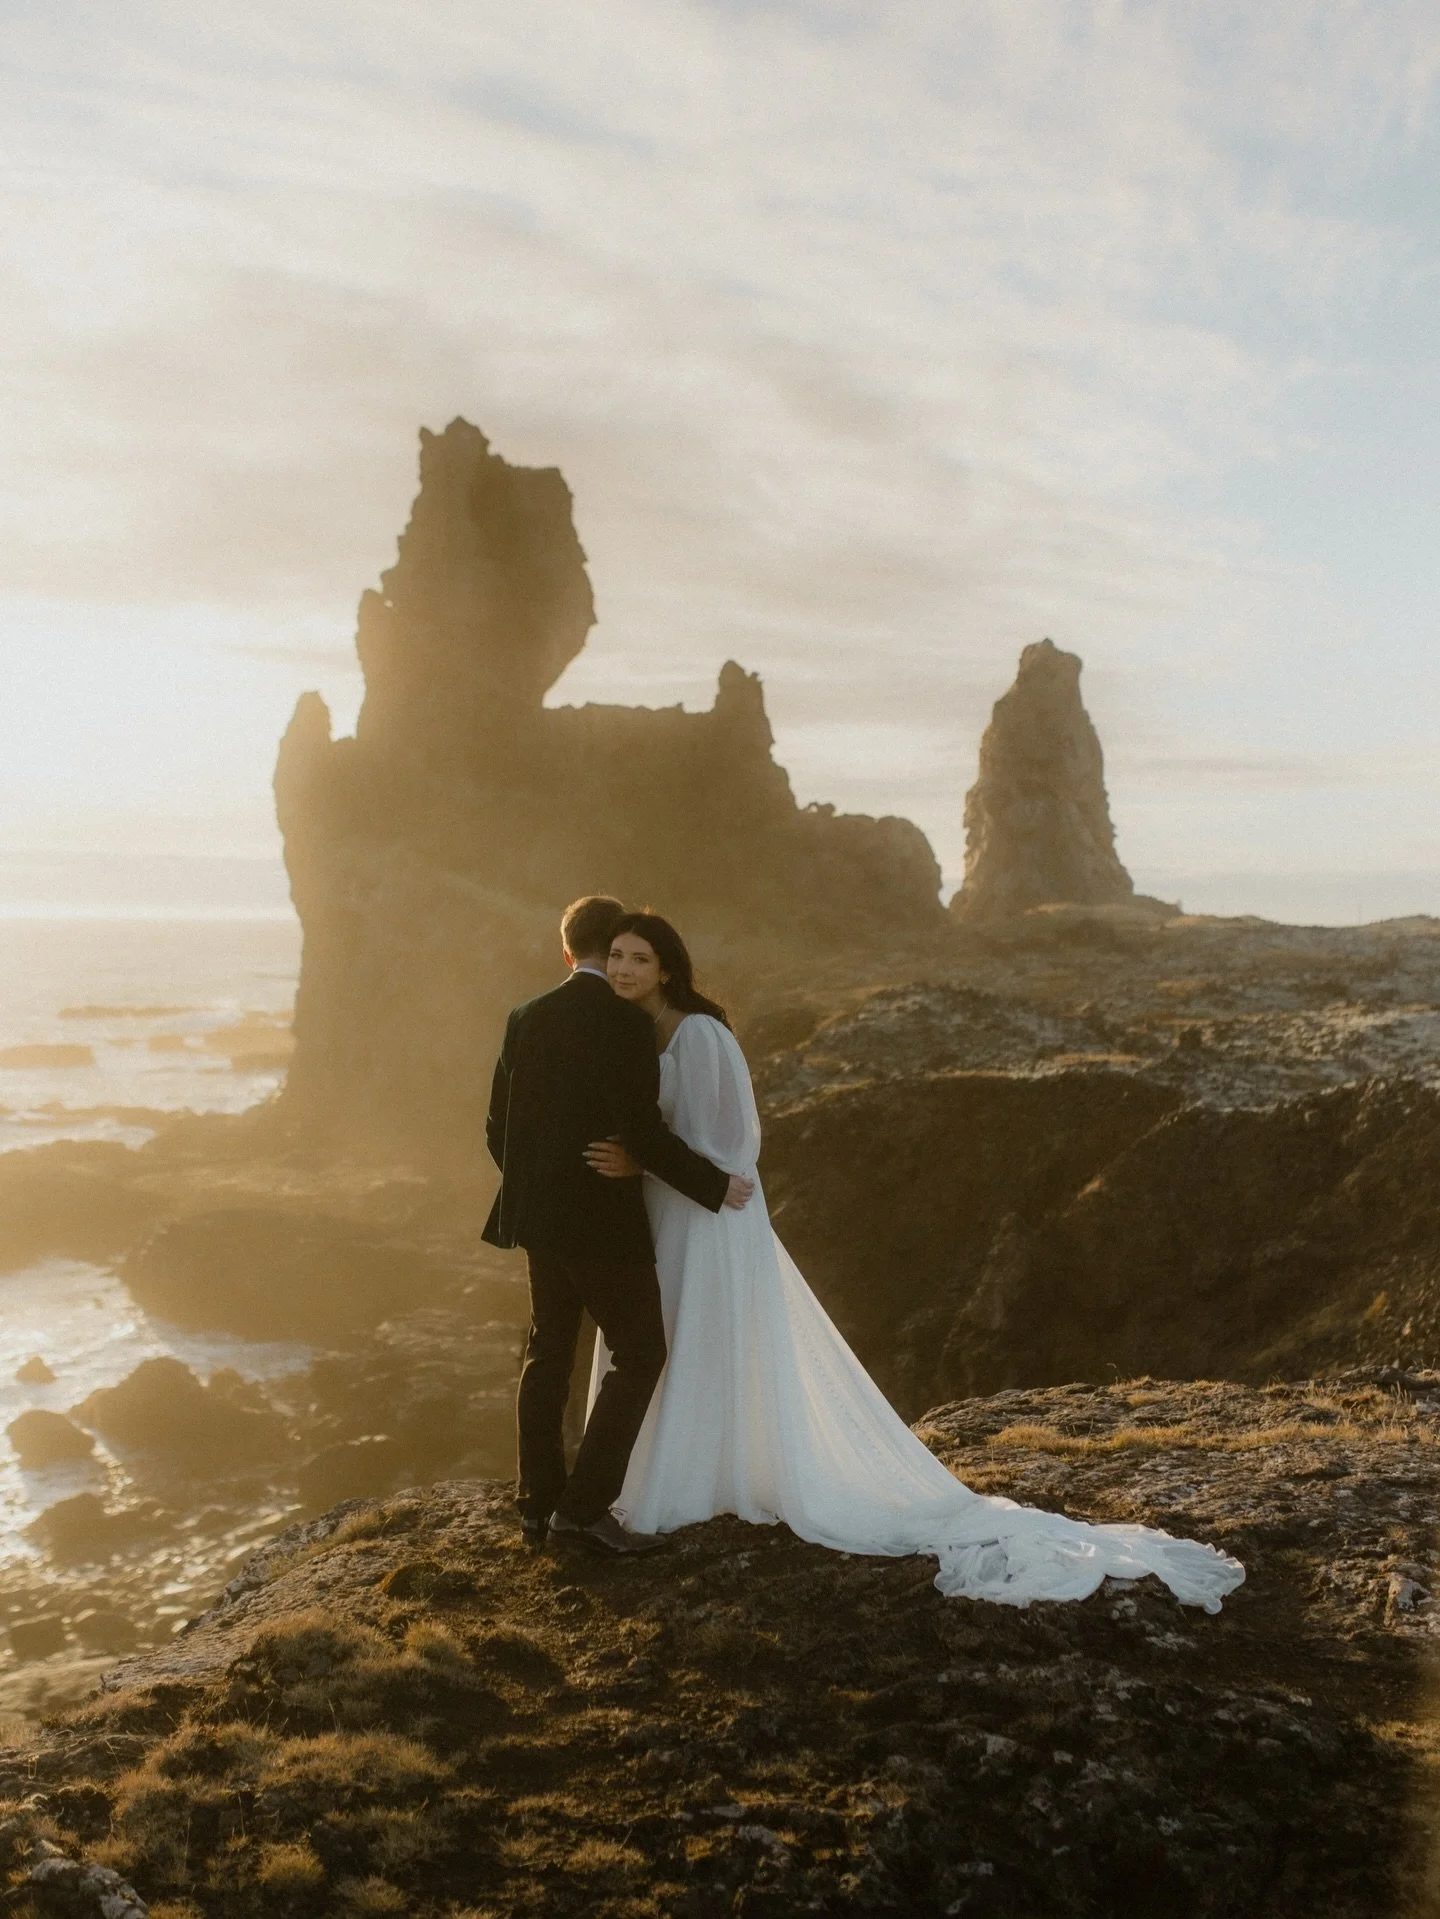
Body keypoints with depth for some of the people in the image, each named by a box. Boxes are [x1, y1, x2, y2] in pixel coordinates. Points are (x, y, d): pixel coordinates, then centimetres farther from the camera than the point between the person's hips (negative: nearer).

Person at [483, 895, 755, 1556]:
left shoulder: (526, 1018, 5)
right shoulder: (626, 1022, -15)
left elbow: (498, 1125, 10)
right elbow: (642, 1131, -21)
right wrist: (714, 1184, -11)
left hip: (541, 1216, 7)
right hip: (603, 1221, -7)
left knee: (548, 1354, 16)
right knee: (640, 1354, 3)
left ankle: (538, 1503, 23)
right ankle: (585, 1504, 0)